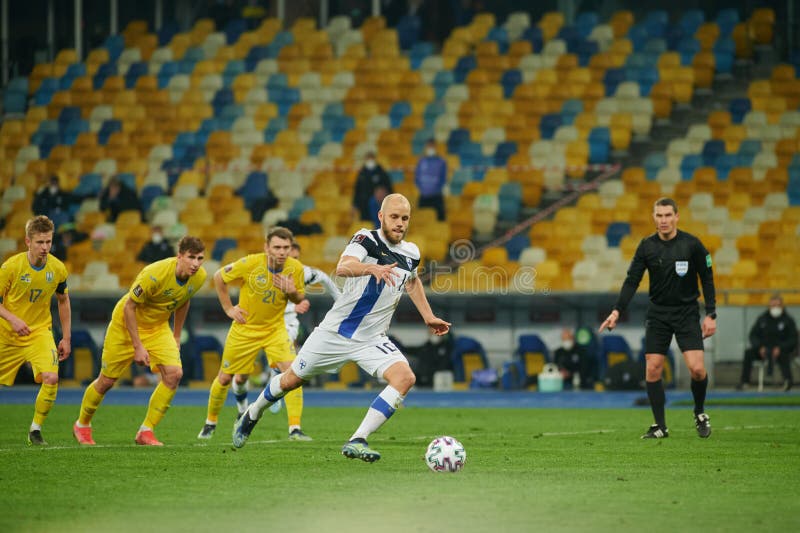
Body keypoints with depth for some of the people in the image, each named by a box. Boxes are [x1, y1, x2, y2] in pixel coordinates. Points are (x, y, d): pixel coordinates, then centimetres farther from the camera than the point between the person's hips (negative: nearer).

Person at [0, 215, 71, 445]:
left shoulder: (58, 269, -7)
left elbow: (63, 301, 9)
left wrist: (66, 338, 8)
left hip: (40, 332, 1)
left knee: (51, 377, -22)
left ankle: (35, 430, -6)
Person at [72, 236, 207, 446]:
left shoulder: (199, 277, -13)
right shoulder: (155, 274, -33)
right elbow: (129, 306, -24)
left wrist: (176, 337, 13)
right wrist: (137, 346, -24)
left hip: (158, 327, 5)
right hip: (126, 324, -5)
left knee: (174, 373, -17)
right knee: (107, 381, 4)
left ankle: (146, 431, -5)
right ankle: (82, 425, 30)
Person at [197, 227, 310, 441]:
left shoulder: (296, 268, -14)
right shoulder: (250, 264, -21)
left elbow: (300, 299, 2)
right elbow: (219, 277, -5)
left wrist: (292, 292, -21)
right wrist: (228, 308, -6)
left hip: (275, 328, 1)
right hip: (245, 328, -1)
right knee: (224, 378, 8)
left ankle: (295, 429, -18)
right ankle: (210, 423, 33)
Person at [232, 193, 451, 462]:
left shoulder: (411, 253, 4)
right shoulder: (366, 239, -13)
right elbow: (343, 267, -33)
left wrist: (429, 317, 29)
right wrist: (371, 268, -51)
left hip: (372, 339, 4)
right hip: (336, 331, -4)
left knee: (405, 378, -23)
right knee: (291, 380, 11)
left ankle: (357, 442, -24)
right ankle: (252, 415, 42)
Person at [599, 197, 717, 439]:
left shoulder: (691, 244, -8)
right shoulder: (647, 246, -3)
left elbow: (707, 279, -1)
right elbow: (632, 280, -1)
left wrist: (711, 315, -5)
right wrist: (617, 311, -11)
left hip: (687, 312, -2)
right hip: (658, 313, 2)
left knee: (697, 368, -14)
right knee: (652, 370, -5)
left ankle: (700, 413, 13)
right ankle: (660, 426, 5)